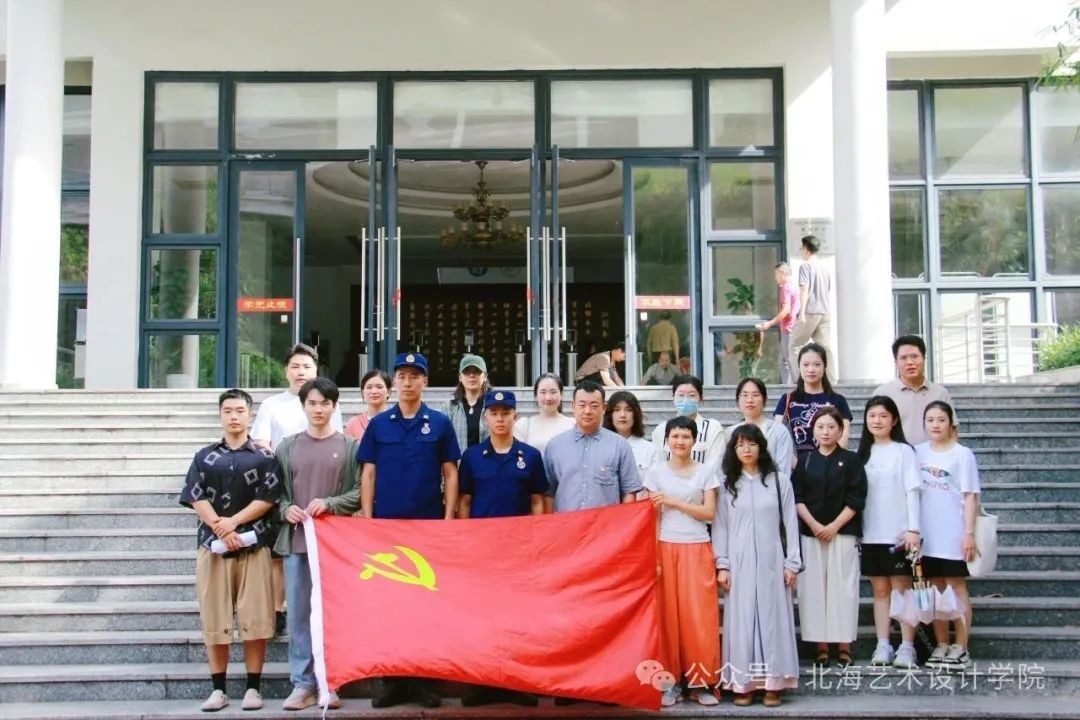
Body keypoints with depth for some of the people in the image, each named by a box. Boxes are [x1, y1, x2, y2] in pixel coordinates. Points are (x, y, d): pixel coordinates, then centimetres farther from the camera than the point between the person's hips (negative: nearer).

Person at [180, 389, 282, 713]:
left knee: (254, 619, -3)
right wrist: (221, 529, -12)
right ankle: (218, 689, 11)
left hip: (254, 546, -1)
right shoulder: (204, 457, 12)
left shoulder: (263, 457, 7)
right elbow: (197, 499, 2)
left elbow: (267, 498, -2)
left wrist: (233, 521, -13)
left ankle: (253, 688, 5)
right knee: (214, 620, 3)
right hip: (212, 545, 2)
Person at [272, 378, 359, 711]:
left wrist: (329, 504, -14)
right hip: (296, 540, 2)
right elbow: (276, 490, 12)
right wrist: (286, 509, -7)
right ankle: (302, 684, 11)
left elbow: (361, 491, -2)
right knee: (298, 613, 4)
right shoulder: (288, 447, 10)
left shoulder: (349, 447, 2)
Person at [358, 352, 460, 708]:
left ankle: (424, 678, 12)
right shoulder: (378, 424, 5)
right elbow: (368, 474, 6)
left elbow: (450, 474, 3)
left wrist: (449, 519, -4)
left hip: (429, 524, -1)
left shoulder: (440, 423, 2)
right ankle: (391, 679, 12)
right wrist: (367, 520, -2)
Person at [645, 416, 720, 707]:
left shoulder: (705, 473, 5)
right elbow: (653, 518, 2)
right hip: (666, 549, 0)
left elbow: (709, 513, -3)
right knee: (668, 615, 0)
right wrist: (652, 557, -5)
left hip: (697, 550, 0)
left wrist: (672, 501, -10)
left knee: (699, 615, -3)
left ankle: (700, 681, 6)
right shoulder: (656, 472, 5)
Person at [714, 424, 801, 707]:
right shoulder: (726, 484, 7)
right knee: (741, 618, 1)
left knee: (772, 617, 0)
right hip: (738, 562, 1)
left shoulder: (779, 481, 5)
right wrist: (722, 565, -3)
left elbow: (790, 523, 4)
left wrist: (792, 563, -1)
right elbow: (719, 526, 4)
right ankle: (743, 683, 5)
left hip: (771, 560, 0)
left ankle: (772, 683, 5)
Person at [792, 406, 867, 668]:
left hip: (843, 533, -2)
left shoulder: (851, 460, 3)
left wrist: (834, 526, -10)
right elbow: (796, 497, 4)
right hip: (810, 534, 2)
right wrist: (814, 525, -8)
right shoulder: (805, 461, 9)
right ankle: (821, 646, 8)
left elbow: (856, 499, -2)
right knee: (814, 588, 1)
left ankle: (844, 647, 5)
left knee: (842, 587, -2)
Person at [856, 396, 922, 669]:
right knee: (880, 589, 7)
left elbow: (912, 491, -5)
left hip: (898, 533, -4)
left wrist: (913, 529, -13)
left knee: (901, 587, -2)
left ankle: (906, 648, 1)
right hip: (871, 533, 4)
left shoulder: (903, 451, 0)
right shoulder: (864, 452, 13)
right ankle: (883, 646, 9)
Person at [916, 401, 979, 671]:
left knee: (957, 587, 2)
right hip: (927, 536, 4)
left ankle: (961, 648, 7)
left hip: (953, 535, -4)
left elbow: (970, 496, -7)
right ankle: (941, 646, 18)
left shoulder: (962, 454, -5)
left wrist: (969, 533, -12)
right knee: (936, 589, 10)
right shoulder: (918, 452, 7)